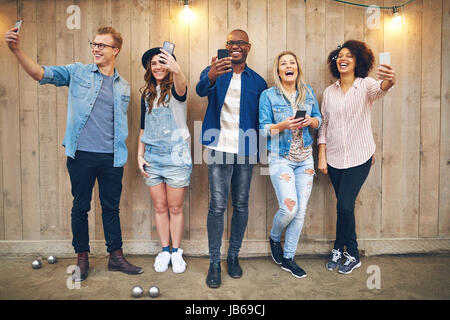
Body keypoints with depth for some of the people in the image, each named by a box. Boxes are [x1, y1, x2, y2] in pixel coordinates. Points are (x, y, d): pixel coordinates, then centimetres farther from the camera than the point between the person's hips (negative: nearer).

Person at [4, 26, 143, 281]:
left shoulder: (124, 86, 12)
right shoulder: (78, 72, 6)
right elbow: (41, 73, -4)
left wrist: (122, 157, 13)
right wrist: (17, 50, -21)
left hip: (112, 159, 2)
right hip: (82, 155, -1)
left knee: (111, 208, 10)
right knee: (80, 207, 8)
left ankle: (116, 256, 23)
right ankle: (82, 258, 24)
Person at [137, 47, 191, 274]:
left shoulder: (174, 88, -2)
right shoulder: (147, 94, 12)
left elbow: (181, 88, -30)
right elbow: (143, 128, 16)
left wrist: (177, 71, -51)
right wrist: (140, 155, 7)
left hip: (175, 156, -4)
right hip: (152, 157, 4)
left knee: (175, 208, 5)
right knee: (160, 207, 11)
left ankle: (176, 252, 21)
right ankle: (164, 251, 25)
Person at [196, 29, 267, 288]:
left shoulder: (258, 81, 10)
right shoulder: (214, 72, 5)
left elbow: (261, 119, 10)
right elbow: (201, 89, -18)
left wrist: (259, 151, 0)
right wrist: (211, 77, -41)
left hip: (246, 151, 2)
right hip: (220, 148, -2)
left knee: (241, 205, 8)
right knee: (218, 205, -5)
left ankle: (234, 256, 24)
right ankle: (215, 262, 7)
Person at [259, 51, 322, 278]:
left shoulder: (308, 92, 8)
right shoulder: (268, 96, -4)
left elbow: (318, 120, 13)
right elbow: (263, 129, -5)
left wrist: (310, 121, -9)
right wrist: (282, 126, -23)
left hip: (305, 158, 4)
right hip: (280, 158, -4)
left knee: (300, 211, 4)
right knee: (289, 208, -13)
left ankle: (288, 258, 21)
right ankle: (274, 238, 22)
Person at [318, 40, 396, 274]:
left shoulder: (366, 85, -4)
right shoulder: (329, 92, 7)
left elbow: (379, 89, -29)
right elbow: (323, 126, 7)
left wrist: (388, 82, -53)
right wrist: (322, 156, 1)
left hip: (359, 158, -3)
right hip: (334, 158, 4)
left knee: (344, 206, -8)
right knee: (345, 206, 11)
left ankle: (338, 249, 18)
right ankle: (352, 255, 29)